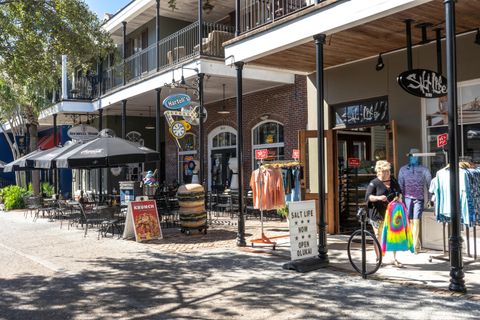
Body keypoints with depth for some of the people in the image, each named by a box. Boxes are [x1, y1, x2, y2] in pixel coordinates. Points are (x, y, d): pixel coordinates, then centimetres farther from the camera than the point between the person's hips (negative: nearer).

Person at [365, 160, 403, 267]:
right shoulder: (374, 183, -8)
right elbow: (368, 196, -16)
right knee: (378, 236, 6)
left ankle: (395, 258, 17)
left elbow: (399, 192, 22)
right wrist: (378, 197, -33)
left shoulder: (393, 181, 8)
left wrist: (399, 197, 1)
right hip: (378, 215, -4)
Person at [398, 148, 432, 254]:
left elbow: (429, 184, 8)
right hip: (407, 197, 2)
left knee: (416, 221, -9)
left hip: (419, 198, -2)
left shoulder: (423, 170, 5)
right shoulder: (403, 169, 9)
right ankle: (417, 244, 20)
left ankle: (415, 246, -5)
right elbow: (400, 185, 10)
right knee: (410, 221, 5)